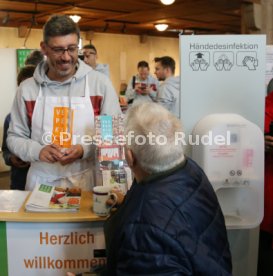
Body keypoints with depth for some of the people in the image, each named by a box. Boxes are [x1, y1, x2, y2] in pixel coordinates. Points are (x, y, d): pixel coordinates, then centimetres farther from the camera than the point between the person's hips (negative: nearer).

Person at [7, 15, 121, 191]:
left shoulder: (100, 83, -5)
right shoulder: (27, 88, 0)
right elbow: (14, 137, 7)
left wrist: (85, 150, -19)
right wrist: (37, 151, -14)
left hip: (86, 182, -1)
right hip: (41, 183, 1)